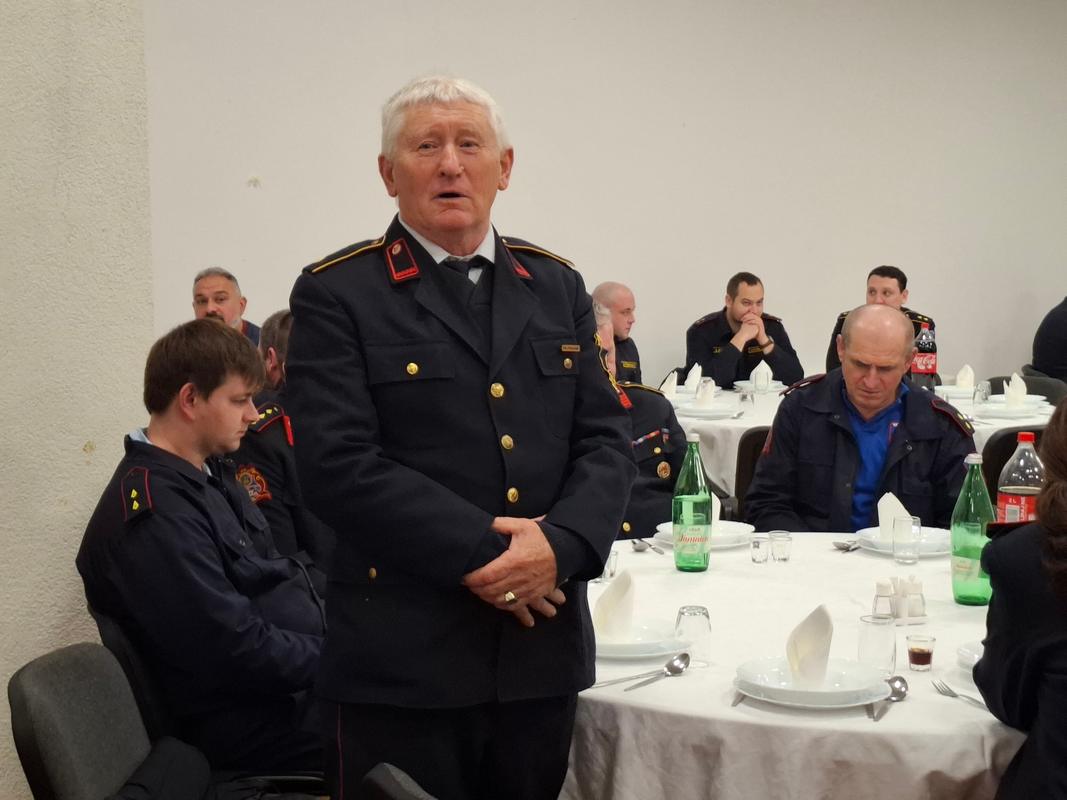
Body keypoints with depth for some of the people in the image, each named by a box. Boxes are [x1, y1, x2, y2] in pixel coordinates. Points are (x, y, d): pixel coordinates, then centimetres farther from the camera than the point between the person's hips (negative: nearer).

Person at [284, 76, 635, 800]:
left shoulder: (557, 287, 12)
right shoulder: (336, 296, -3)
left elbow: (608, 442, 6)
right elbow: (340, 464, -13)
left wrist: (560, 544, -13)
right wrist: (480, 553, -17)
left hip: (544, 651, 4)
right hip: (402, 662, -4)